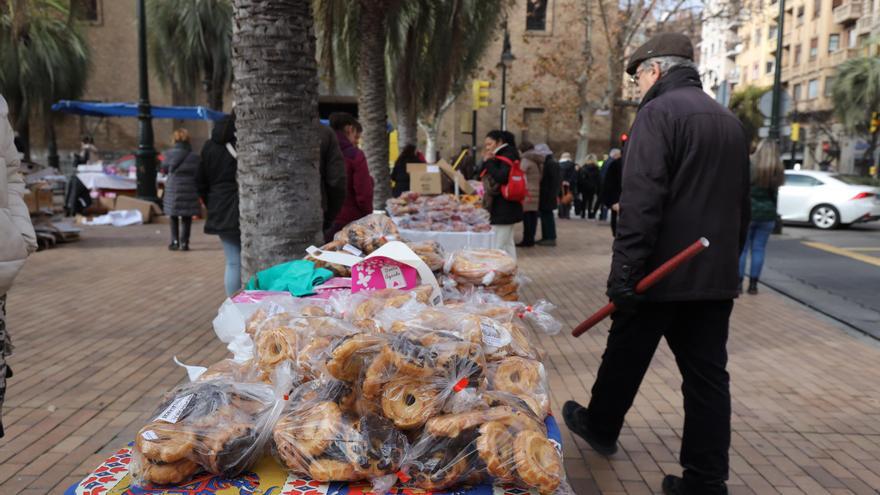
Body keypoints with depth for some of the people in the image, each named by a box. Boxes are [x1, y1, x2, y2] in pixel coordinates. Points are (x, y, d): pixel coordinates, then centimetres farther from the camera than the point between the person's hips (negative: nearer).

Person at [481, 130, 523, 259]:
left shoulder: (508, 155, -10)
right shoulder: (500, 156, 17)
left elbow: (502, 178, -24)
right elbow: (484, 177, 15)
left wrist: (489, 162, -14)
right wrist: (486, 161, 0)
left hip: (504, 208, -10)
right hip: (501, 208, 10)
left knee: (498, 247, -10)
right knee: (507, 244, 13)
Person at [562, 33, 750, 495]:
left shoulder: (658, 112, -10)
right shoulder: (731, 122, 15)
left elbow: (641, 202, -21)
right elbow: (741, 206, 19)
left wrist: (624, 272, -20)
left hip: (662, 271, -6)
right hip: (715, 276, 7)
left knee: (625, 357, 14)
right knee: (707, 375, 8)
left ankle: (599, 426, 35)